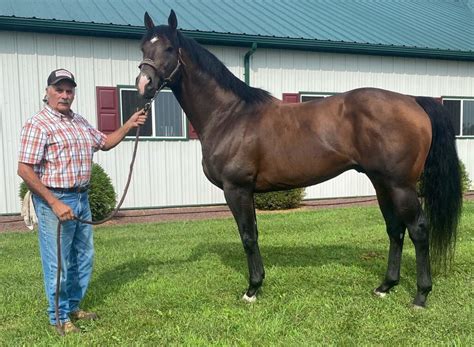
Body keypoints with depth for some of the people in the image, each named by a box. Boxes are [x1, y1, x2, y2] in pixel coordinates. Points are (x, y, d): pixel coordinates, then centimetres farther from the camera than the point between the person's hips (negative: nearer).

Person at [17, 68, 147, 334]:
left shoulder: (80, 122, 11)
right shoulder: (38, 124, -13)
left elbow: (106, 143, 24)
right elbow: (25, 170, -16)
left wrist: (130, 125, 10)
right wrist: (54, 203, -21)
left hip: (82, 198, 8)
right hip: (54, 200, -8)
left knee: (83, 257, 17)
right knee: (58, 262, 4)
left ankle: (73, 306, 36)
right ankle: (59, 317, 22)